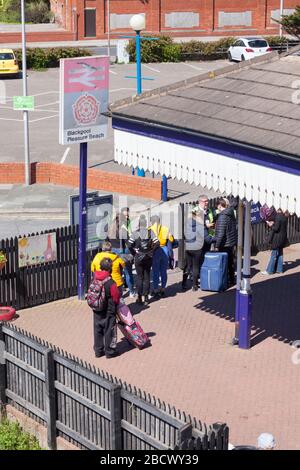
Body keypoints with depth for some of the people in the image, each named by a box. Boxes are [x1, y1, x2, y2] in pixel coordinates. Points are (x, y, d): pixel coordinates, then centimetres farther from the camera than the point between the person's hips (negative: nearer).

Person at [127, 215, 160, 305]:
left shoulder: (135, 233, -10)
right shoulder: (150, 233, -4)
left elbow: (129, 245, -15)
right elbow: (157, 243, -10)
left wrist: (134, 253, -1)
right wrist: (151, 252, 2)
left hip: (138, 258, -2)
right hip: (148, 258, 2)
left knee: (139, 277, 6)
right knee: (147, 277, 9)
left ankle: (139, 297, 7)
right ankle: (146, 297, 11)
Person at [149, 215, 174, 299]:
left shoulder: (150, 229, -6)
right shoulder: (165, 228, 3)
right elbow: (171, 239, 1)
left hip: (155, 251, -3)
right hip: (164, 250, 3)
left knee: (155, 272, 5)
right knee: (164, 271, 12)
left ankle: (156, 291, 9)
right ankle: (162, 290, 20)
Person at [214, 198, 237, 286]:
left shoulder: (222, 216, -20)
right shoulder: (232, 214, 6)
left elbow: (220, 233, -23)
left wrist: (217, 246, -17)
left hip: (224, 245, -8)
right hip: (232, 243, 8)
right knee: (231, 262, 18)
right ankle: (231, 280, 27)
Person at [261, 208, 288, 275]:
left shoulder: (278, 217, -19)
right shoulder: (285, 218, 6)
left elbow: (276, 228, -22)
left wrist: (271, 225, -4)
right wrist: (273, 224, 9)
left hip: (277, 239, -8)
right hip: (282, 239, 8)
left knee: (274, 255, -3)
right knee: (280, 254, 15)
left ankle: (269, 270, 2)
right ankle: (279, 269, 21)